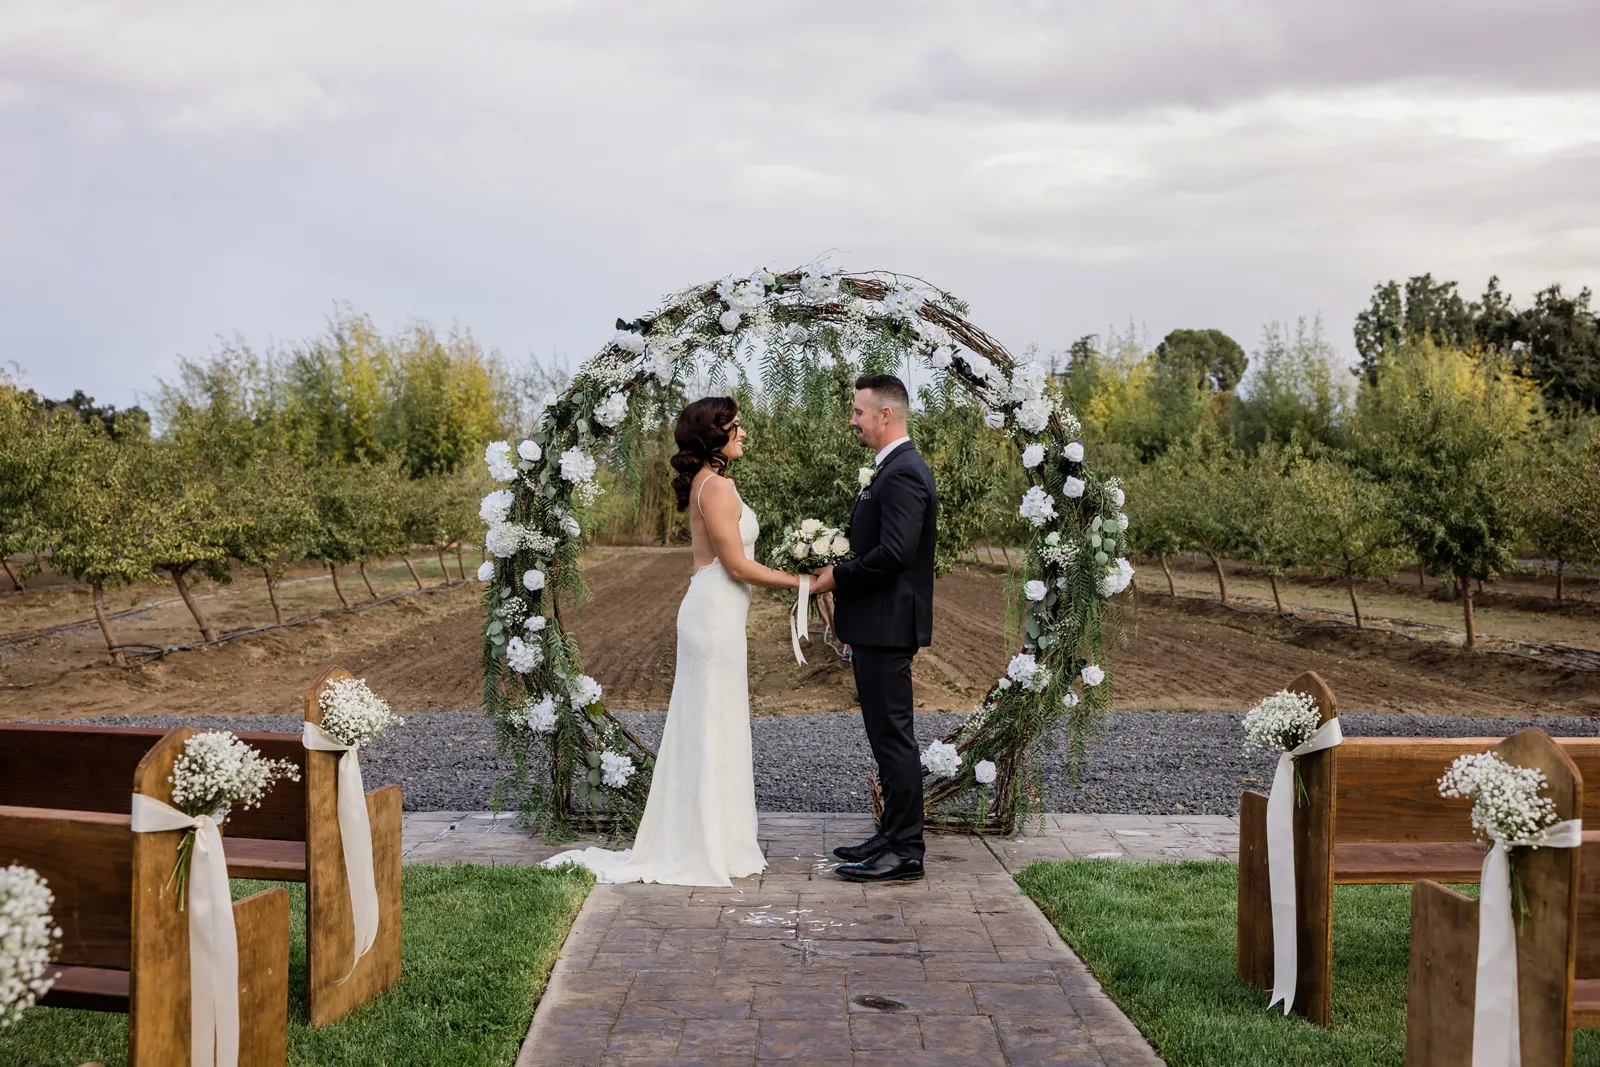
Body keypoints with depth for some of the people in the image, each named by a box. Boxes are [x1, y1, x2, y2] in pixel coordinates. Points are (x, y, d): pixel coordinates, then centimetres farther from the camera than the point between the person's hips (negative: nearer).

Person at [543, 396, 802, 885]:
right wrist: (800, 582, -10)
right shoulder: (717, 486, -15)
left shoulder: (705, 483, 15)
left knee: (704, 729, 14)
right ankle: (711, 850, 4)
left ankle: (690, 842, 21)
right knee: (714, 729, -3)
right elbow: (737, 565, -17)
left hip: (708, 611, 10)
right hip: (716, 612, -10)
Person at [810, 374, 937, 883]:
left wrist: (837, 576, -15)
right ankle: (893, 836, 24)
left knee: (893, 736, -6)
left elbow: (894, 552, -26)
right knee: (888, 734, 15)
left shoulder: (903, 473, -17)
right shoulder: (891, 469, 17)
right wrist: (836, 568, 10)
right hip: (877, 626, 11)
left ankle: (905, 851, 0)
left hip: (886, 626, -11)